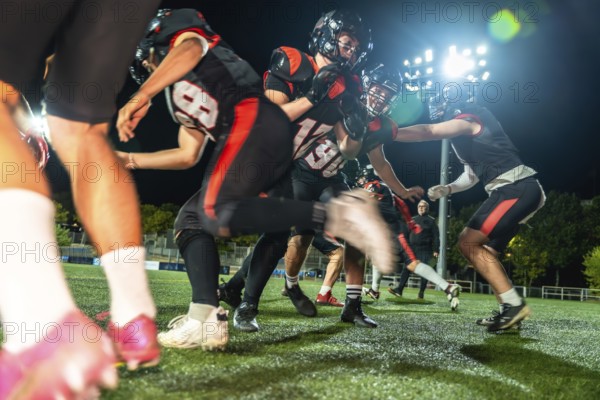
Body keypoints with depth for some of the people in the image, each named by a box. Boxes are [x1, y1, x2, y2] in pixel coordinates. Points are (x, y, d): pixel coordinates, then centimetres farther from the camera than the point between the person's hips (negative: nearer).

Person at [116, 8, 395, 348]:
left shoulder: (177, 27, 17)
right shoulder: (180, 95, 38)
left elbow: (190, 50, -9)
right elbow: (188, 155, 39)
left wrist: (141, 97, -17)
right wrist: (130, 160, 43)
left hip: (254, 122, -9)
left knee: (217, 214, -24)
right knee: (190, 220, 7)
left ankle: (337, 215, -31)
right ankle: (206, 320, -5)